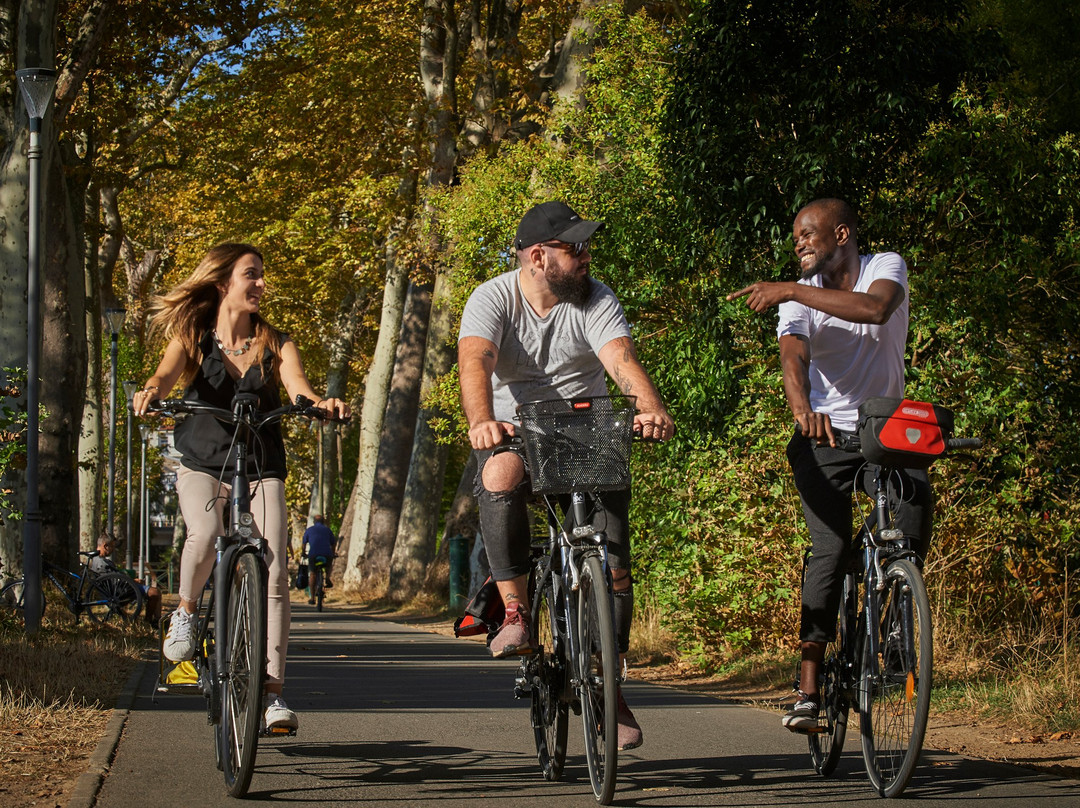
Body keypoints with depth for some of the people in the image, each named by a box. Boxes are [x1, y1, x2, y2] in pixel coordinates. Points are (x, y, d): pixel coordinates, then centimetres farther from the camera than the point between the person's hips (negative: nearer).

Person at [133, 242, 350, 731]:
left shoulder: (275, 346, 4)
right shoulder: (193, 340, 2)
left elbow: (298, 388, -12)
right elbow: (168, 374, -17)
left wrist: (323, 403, -36)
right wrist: (152, 392, -41)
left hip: (261, 470, 1)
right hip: (202, 465, -1)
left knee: (273, 574, -15)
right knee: (204, 533, -34)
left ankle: (271, 690, -11)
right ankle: (186, 612, -3)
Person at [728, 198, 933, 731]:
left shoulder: (886, 267, -4)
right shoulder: (799, 298, -3)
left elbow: (875, 309, -27)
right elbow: (793, 357, -21)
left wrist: (791, 291, -30)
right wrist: (803, 410, -43)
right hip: (826, 433, -1)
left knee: (918, 498, -26)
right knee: (831, 548, -16)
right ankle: (808, 688, -18)